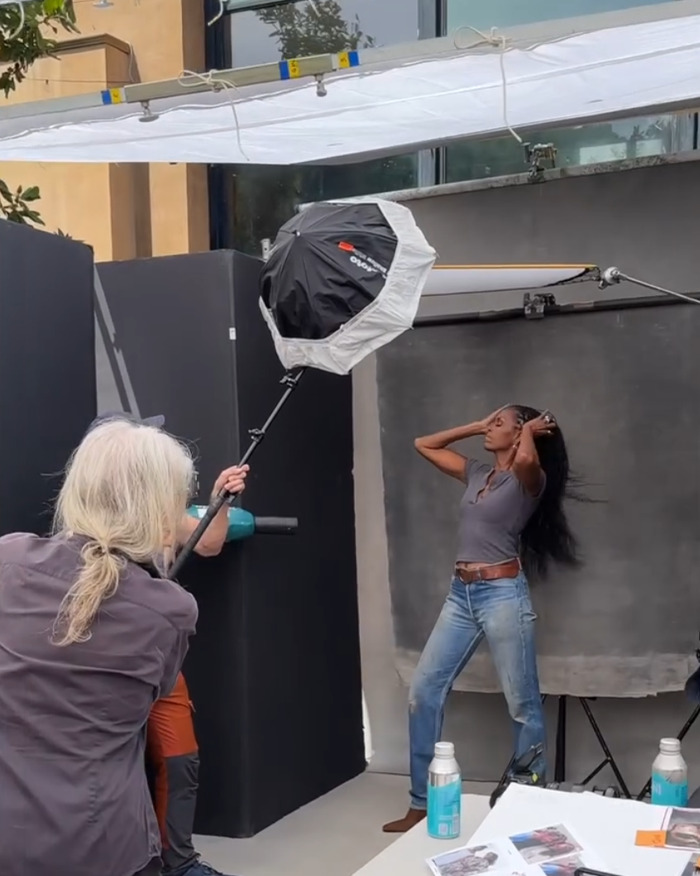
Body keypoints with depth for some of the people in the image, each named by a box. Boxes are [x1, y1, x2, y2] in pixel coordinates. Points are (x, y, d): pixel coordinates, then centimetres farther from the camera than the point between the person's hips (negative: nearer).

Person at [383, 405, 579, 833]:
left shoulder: (529, 480, -5)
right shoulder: (477, 473, 15)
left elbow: (525, 459, -31)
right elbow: (425, 445, 23)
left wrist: (529, 430, -9)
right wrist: (476, 427, 15)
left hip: (503, 595, -7)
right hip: (461, 595, 8)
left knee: (523, 704, 2)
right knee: (424, 692, 5)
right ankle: (423, 804, 13)